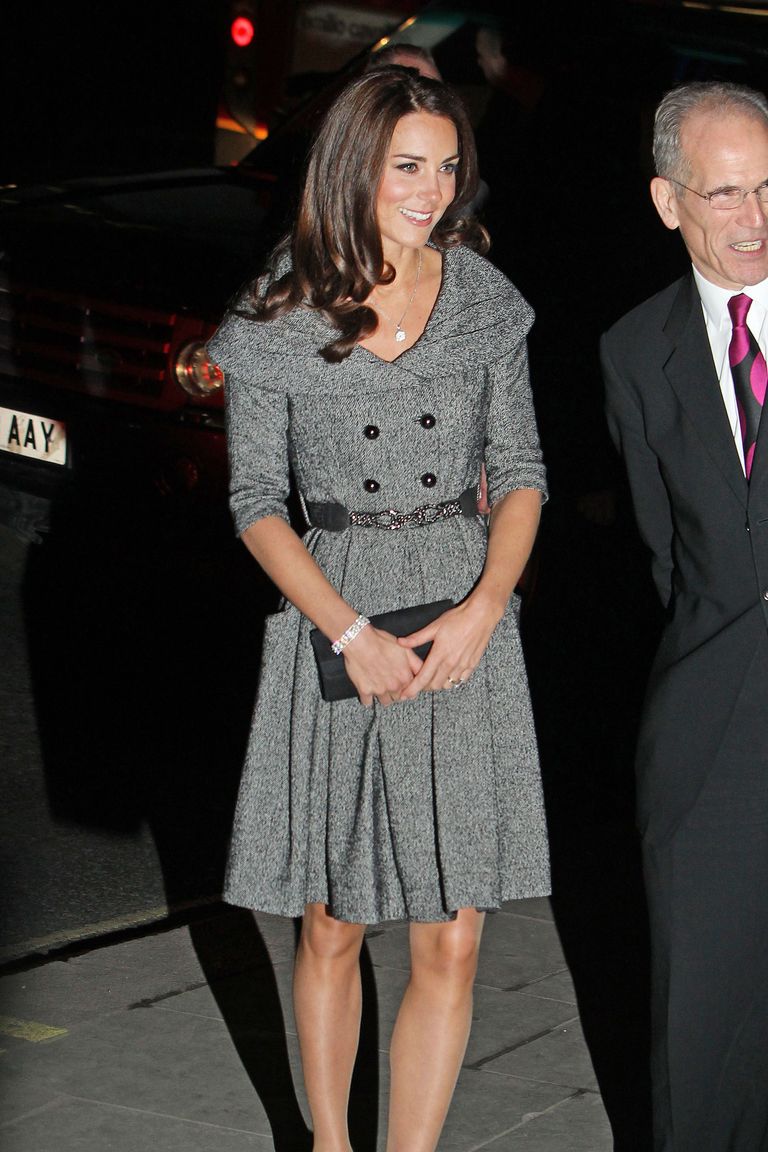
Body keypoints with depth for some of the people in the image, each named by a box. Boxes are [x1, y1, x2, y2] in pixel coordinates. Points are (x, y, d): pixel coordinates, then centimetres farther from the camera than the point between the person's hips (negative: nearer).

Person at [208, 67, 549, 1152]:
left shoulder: (485, 299, 4)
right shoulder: (276, 318, -2)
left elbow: (521, 474, 7)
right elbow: (258, 501, 0)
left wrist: (483, 608, -9)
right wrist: (352, 633, -12)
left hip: (465, 625, 2)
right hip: (333, 622, -1)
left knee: (452, 943, -2)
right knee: (333, 930, 9)